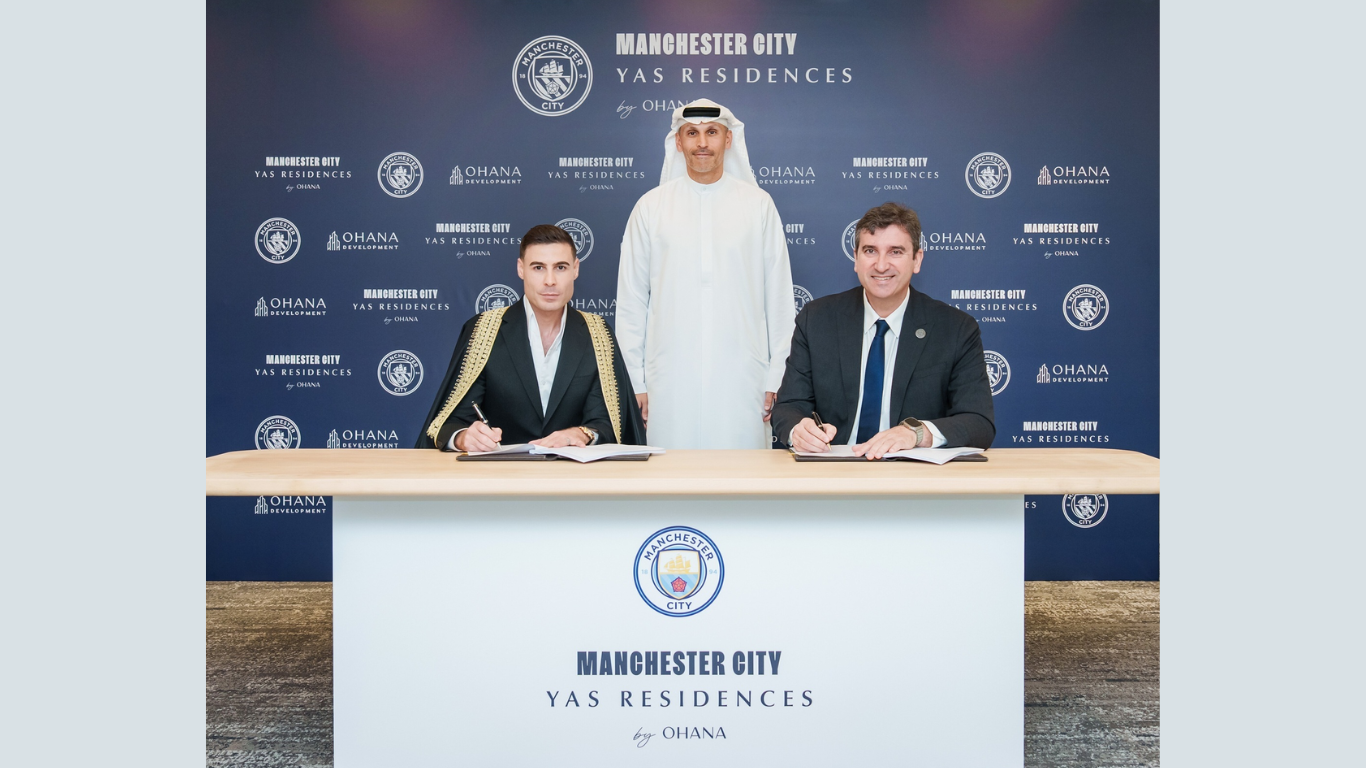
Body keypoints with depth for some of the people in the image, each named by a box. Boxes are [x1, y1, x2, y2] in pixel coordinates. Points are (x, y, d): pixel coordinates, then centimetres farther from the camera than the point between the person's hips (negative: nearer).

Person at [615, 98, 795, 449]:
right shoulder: (650, 206, 7)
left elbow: (779, 297, 7)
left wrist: (774, 380, 3)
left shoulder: (759, 204, 7)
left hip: (741, 380, 0)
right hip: (670, 385, 0)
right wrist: (638, 382, 4)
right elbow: (630, 300, 8)